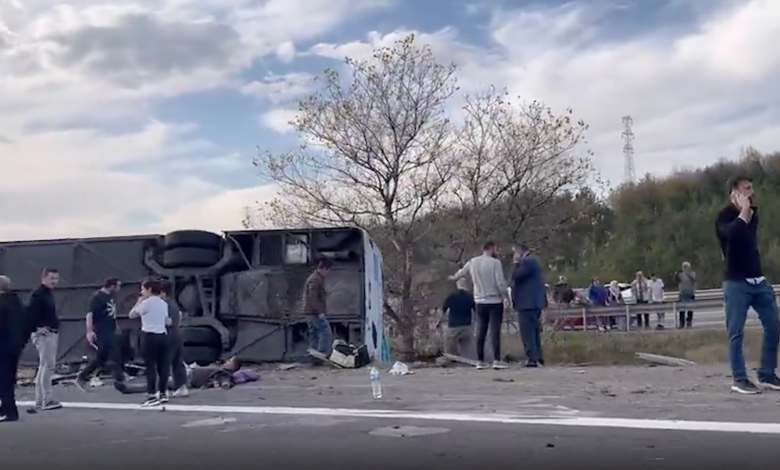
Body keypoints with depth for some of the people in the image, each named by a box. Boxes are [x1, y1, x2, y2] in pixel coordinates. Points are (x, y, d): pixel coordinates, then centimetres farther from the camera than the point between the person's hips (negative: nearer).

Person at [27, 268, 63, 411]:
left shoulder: (49, 293, 17)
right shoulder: (38, 294, -13)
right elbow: (30, 311, -25)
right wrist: (38, 327, -24)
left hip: (52, 333, 10)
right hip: (44, 334, -10)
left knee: (44, 366, 13)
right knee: (48, 365, -11)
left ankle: (40, 401, 20)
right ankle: (47, 400, -9)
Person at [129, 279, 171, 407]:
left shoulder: (146, 302, -9)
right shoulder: (163, 303, 13)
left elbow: (132, 315, -3)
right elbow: (168, 321, 17)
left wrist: (139, 302, 6)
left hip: (150, 336, -7)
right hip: (162, 335, 7)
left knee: (150, 366, -5)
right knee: (163, 365, 9)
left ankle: (152, 396, -8)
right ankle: (163, 393, 15)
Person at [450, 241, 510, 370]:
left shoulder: (472, 262, 6)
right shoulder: (495, 262, -11)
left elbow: (461, 272, 24)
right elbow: (500, 282, -14)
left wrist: (454, 277, 45)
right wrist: (506, 297, -1)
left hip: (480, 302, 5)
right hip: (495, 301, -5)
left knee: (481, 330, 10)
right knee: (495, 330, -5)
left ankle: (480, 360, 12)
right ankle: (496, 360, -8)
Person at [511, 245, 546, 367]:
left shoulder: (527, 262, -13)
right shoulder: (531, 261, 20)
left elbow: (516, 276, -18)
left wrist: (516, 263, -10)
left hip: (527, 303, -11)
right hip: (534, 303, 11)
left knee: (527, 333, -10)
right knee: (534, 332, 15)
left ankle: (532, 358, -13)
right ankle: (538, 357, 18)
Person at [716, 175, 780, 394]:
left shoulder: (752, 213, 13)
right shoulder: (725, 216, -6)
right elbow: (731, 234, -30)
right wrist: (744, 211, -18)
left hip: (758, 280, 7)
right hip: (736, 282, -7)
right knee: (736, 332, -4)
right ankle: (739, 380, 2)